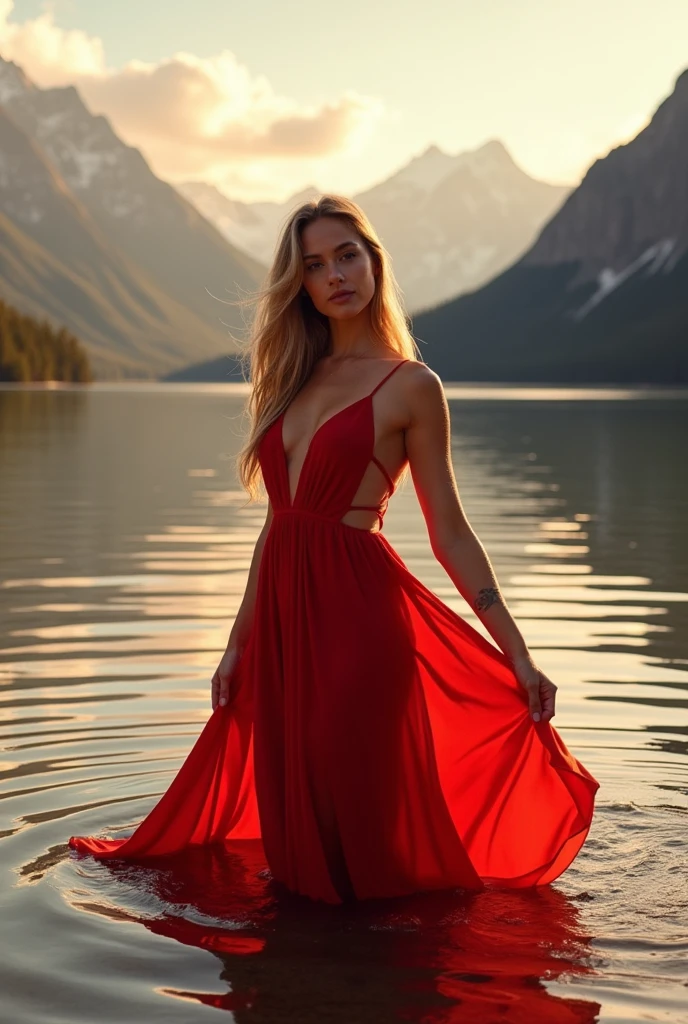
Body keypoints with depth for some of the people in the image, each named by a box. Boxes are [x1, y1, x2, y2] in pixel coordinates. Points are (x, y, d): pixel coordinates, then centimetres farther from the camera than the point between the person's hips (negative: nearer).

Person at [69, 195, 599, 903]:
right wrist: (239, 643, 15)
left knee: (357, 810, 1)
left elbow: (450, 533, -3)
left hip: (357, 612, -6)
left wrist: (518, 656, -7)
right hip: (282, 612, 6)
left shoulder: (410, 386, -3)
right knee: (293, 808, 13)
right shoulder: (296, 378, 14)